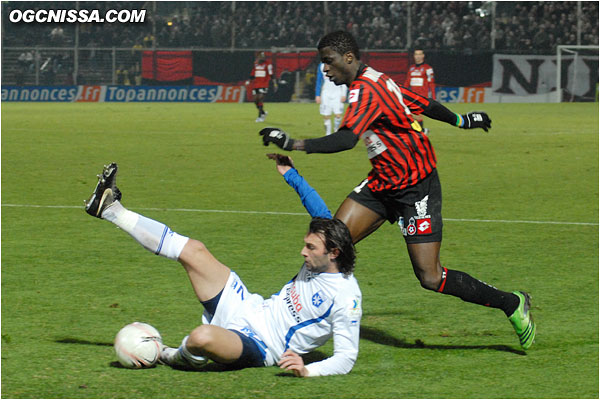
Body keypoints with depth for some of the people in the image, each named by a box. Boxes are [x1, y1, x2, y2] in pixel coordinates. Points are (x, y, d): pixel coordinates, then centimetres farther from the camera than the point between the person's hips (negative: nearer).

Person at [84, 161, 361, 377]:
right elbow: (322, 215, 17)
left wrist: (307, 371, -39)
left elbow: (346, 358, -23)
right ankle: (111, 210, 15)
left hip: (256, 347, -9)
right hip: (250, 310, 9)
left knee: (202, 337, -39)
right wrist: (290, 174, 20)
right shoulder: (320, 258, 0)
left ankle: (184, 357, 1)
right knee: (193, 250, 5)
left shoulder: (346, 298, -23)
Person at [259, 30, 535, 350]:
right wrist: (460, 120, 33)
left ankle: (513, 304, 6)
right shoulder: (376, 80, 6)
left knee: (430, 278, -9)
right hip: (383, 183, 10)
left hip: (416, 189, -10)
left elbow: (347, 139, -38)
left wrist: (295, 144, -43)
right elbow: (423, 104, 17)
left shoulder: (365, 92, -23)